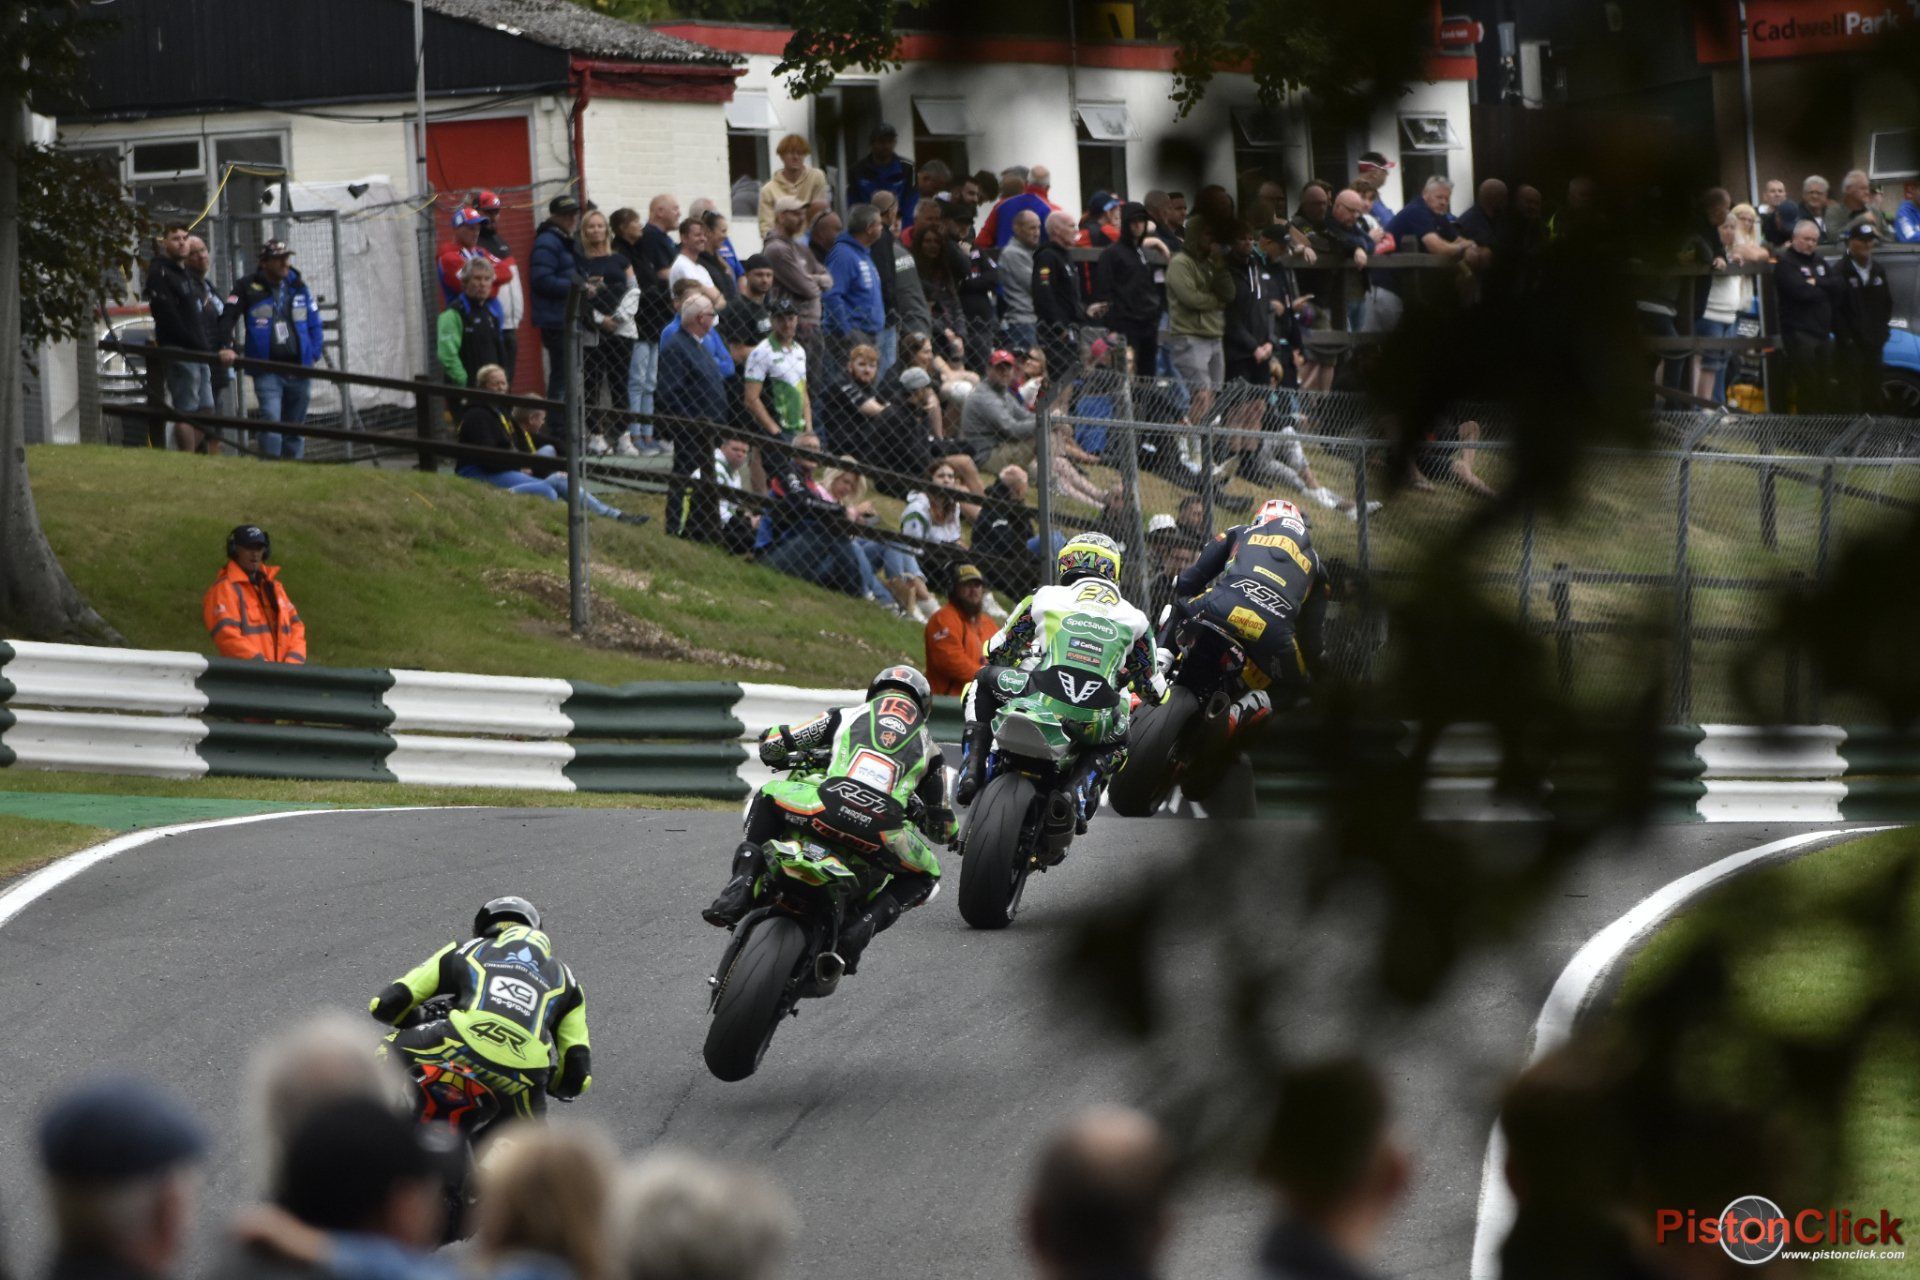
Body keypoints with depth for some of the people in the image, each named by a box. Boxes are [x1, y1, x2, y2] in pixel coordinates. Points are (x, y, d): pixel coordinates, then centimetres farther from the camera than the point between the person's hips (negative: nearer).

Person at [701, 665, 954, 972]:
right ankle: (863, 927, 1)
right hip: (883, 830, -1)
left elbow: (771, 743, 29)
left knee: (767, 797, 31)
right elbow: (942, 828, 34)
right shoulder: (929, 748, 31)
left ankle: (741, 885, 9)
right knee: (926, 875, 28)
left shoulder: (845, 716, 29)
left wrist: (788, 760, 54)